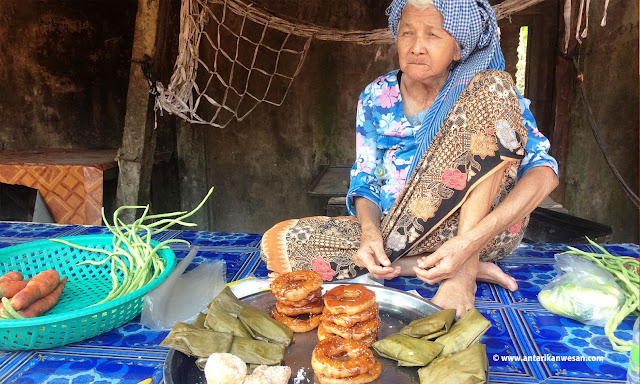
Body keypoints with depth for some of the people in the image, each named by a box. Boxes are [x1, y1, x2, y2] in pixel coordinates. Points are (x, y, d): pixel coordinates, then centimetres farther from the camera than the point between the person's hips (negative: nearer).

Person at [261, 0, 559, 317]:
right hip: (394, 230, 4)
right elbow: (365, 182, 7)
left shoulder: (487, 90, -3)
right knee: (277, 244, -17)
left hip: (483, 227, -3)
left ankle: (464, 271, -21)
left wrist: (471, 240, -30)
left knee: (493, 85, -20)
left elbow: (543, 170, -14)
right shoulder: (376, 98, 4)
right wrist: (369, 231, -18)